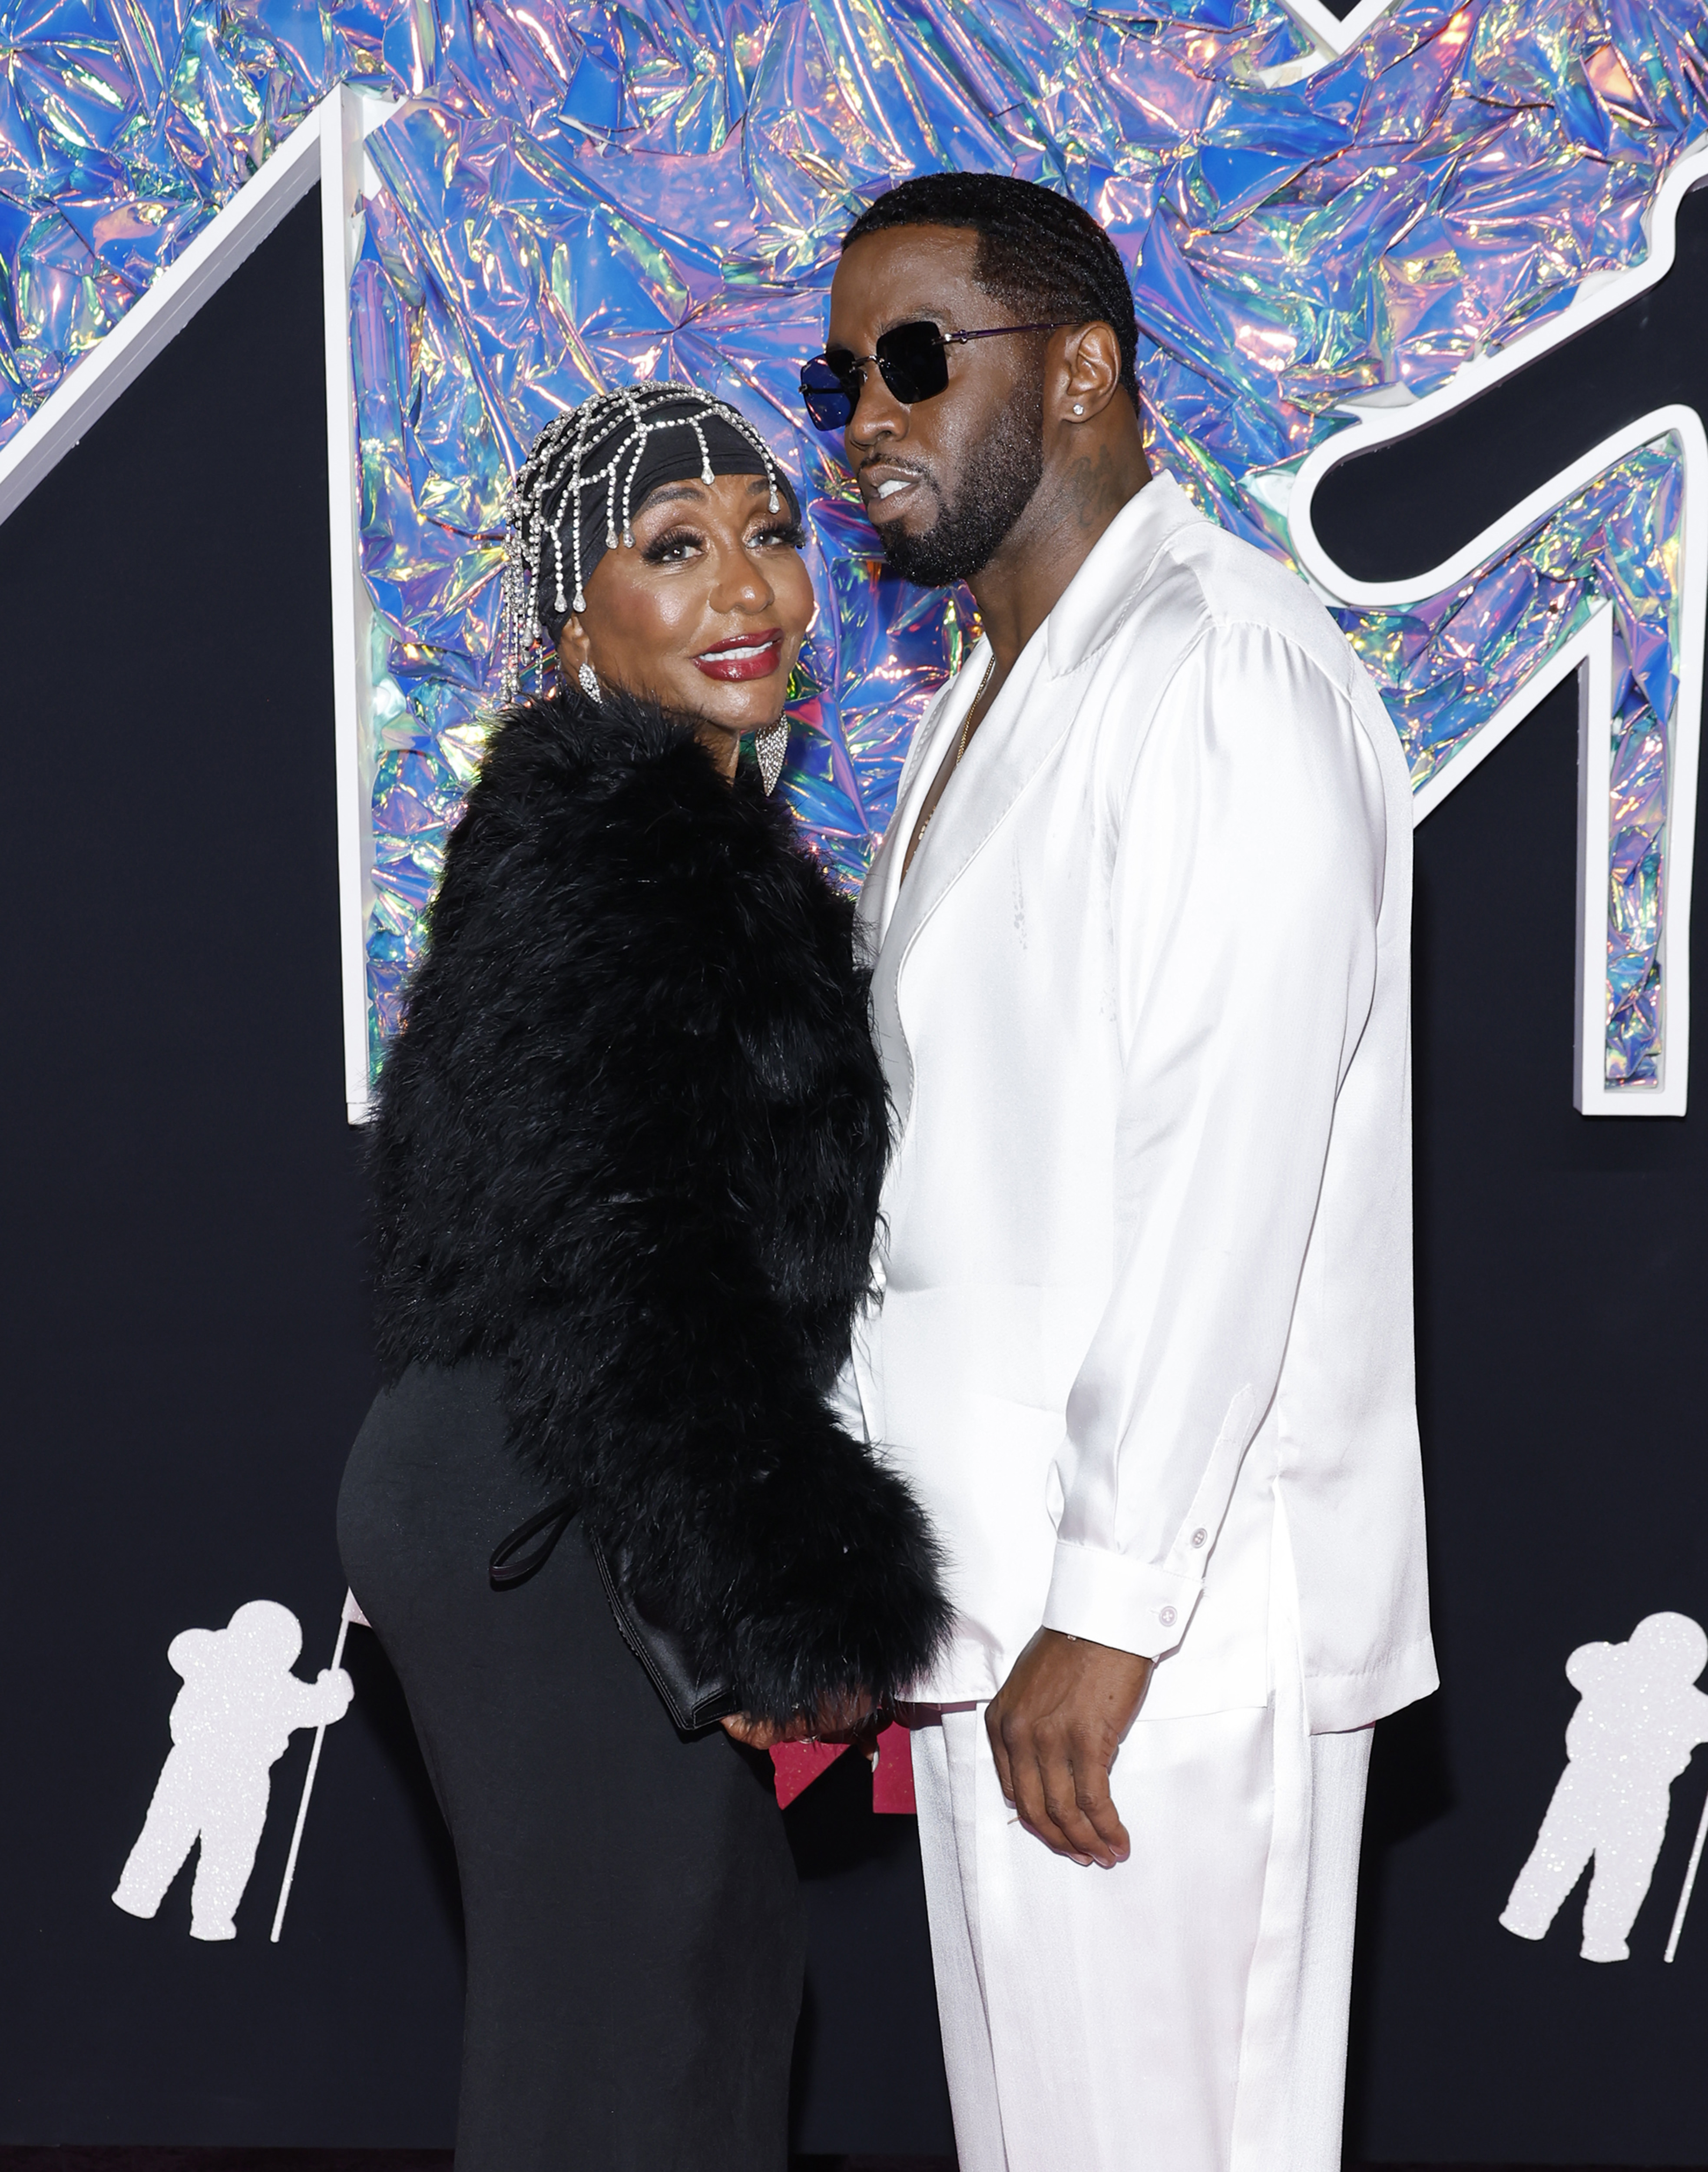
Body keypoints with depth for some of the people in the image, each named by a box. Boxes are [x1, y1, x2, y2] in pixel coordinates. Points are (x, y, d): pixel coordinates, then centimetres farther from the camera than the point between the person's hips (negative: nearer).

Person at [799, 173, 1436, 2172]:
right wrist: (904, 1579, 18)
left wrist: (1111, 1606, -21)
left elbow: (1230, 1166, -20)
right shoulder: (996, 700, 18)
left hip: (1155, 1621, -9)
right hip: (998, 1590, 9)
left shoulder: (1222, 671, -13)